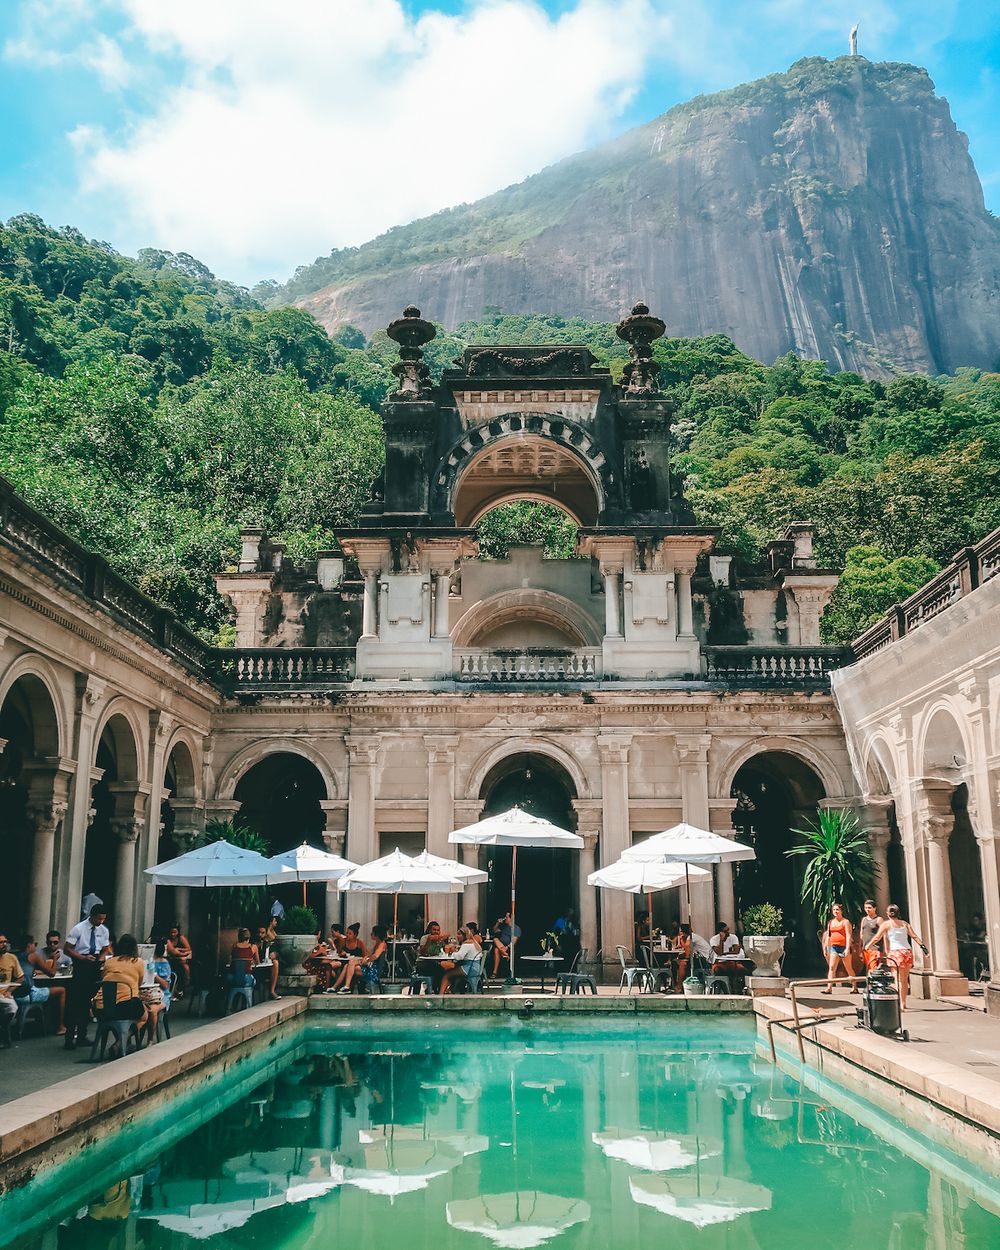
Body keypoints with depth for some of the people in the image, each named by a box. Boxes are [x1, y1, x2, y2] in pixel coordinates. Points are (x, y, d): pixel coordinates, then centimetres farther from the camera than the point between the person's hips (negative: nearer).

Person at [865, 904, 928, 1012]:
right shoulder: (905, 923, 15)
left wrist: (867, 946, 12)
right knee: (905, 980, 15)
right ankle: (903, 1002, 22)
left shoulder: (886, 924, 2)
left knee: (899, 980, -7)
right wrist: (922, 946, 4)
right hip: (908, 952, 5)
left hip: (896, 952, -5)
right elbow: (914, 936, 5)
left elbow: (877, 938, 2)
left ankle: (900, 1004, -18)